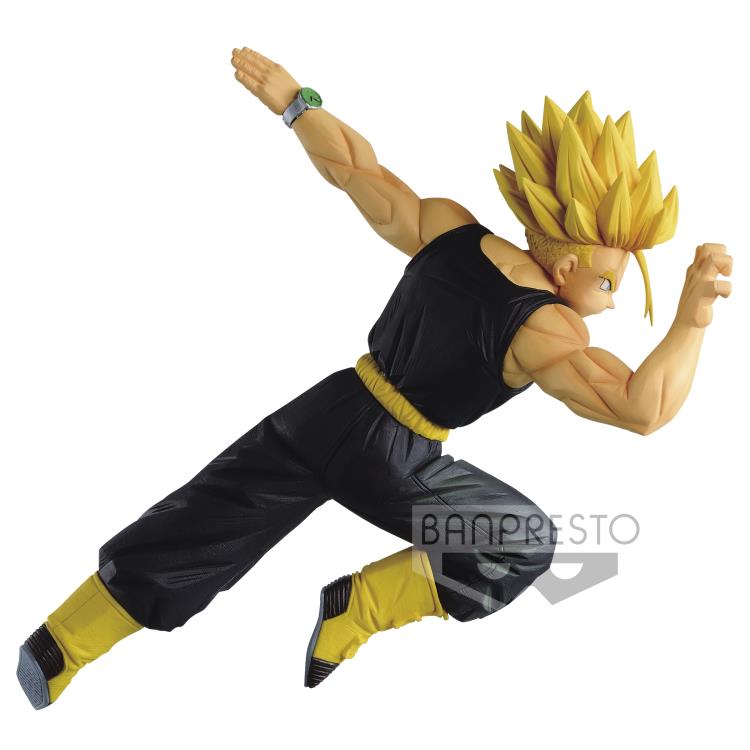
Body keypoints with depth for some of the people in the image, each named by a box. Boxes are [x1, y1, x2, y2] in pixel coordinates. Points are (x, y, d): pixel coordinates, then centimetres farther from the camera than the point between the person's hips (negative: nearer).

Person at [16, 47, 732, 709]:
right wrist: (692, 319, -21)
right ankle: (357, 609, 11)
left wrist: (293, 101, 9)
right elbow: (642, 409, -27)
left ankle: (56, 646, 25)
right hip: (392, 462, -5)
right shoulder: (548, 333, -18)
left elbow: (355, 167, 0)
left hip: (327, 410, 6)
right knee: (527, 543, 13)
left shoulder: (445, 228, -4)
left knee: (198, 529, 15)